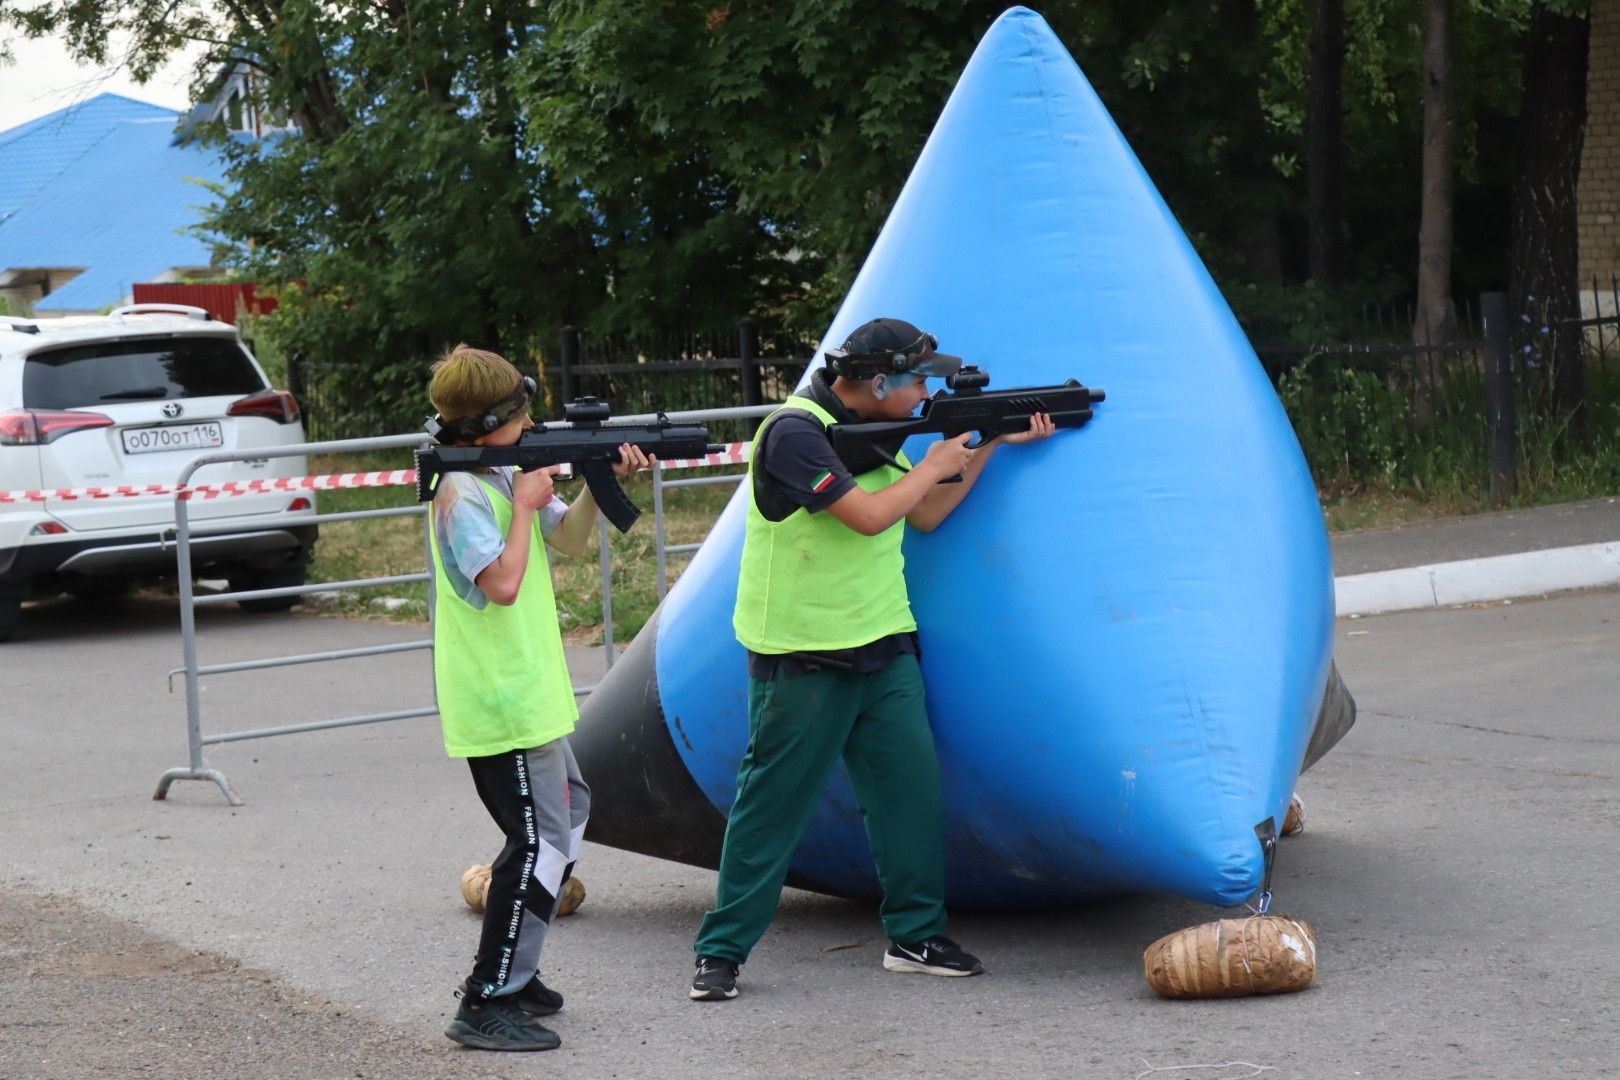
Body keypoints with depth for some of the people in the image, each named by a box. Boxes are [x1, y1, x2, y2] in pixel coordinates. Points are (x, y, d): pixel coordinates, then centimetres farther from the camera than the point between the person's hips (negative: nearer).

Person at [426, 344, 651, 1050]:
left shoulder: (507, 475, 11)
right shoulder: (462, 495, -19)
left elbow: (569, 540, 17)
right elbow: (502, 583, -29)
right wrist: (526, 504, -18)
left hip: (527, 694, 11)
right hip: (501, 706, -11)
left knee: (567, 813, 22)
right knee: (540, 844, -11)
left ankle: (509, 970, 28)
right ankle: (488, 1004, -9)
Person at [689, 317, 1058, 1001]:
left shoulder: (869, 432, 13)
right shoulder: (796, 431, -17)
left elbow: (925, 515, 18)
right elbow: (868, 515, -23)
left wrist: (993, 444, 12)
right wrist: (935, 464, -7)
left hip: (883, 647, 8)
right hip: (801, 659, -8)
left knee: (911, 784, 5)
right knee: (770, 804, -2)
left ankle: (916, 934, 15)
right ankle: (721, 951, 7)